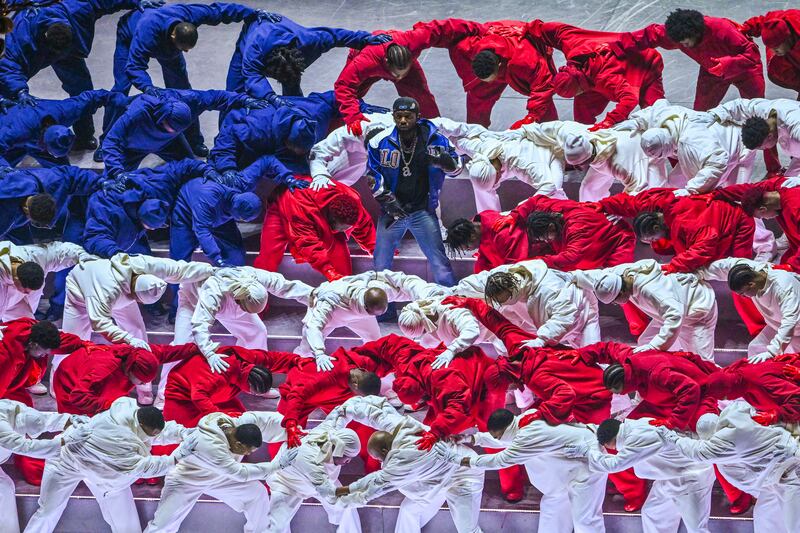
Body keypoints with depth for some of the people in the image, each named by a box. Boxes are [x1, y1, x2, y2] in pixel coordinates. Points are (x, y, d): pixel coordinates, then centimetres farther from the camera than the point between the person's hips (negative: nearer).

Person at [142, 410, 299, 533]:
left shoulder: (237, 424, -26)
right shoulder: (210, 445, -45)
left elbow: (270, 420, -20)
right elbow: (240, 472, -40)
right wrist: (278, 464, -38)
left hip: (218, 476, 7)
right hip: (186, 480, -6)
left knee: (258, 493, 3)